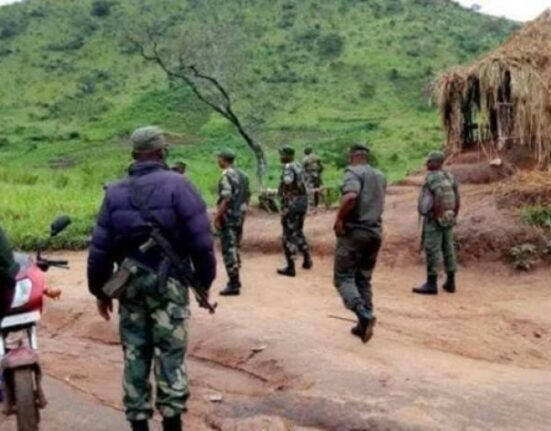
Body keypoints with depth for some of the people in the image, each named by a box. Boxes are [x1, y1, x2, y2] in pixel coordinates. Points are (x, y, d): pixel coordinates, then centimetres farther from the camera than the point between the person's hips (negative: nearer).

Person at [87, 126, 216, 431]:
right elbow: (201, 238, -10)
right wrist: (204, 280, 1)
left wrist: (100, 290, 14)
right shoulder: (177, 185, -5)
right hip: (168, 281, -3)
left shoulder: (115, 192, 7)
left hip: (129, 282, 3)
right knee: (170, 352, 3)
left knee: (135, 353, 11)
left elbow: (100, 246, 5)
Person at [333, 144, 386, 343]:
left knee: (343, 277, -1)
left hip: (354, 230, -7)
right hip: (375, 232, 7)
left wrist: (339, 219, -18)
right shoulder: (380, 176, 15)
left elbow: (351, 196, -26)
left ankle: (364, 315, -22)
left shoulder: (353, 171, -9)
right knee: (364, 279, 15)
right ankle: (364, 325, 12)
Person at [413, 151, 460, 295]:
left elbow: (439, 196, -25)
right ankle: (450, 282, 19)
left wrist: (436, 216, -20)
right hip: (448, 218, 9)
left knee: (432, 250, -5)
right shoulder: (450, 176, 11)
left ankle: (431, 284, -4)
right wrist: (454, 215, 16)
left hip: (434, 218, -9)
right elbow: (457, 198, 12)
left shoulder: (432, 176, -13)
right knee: (448, 248, 12)